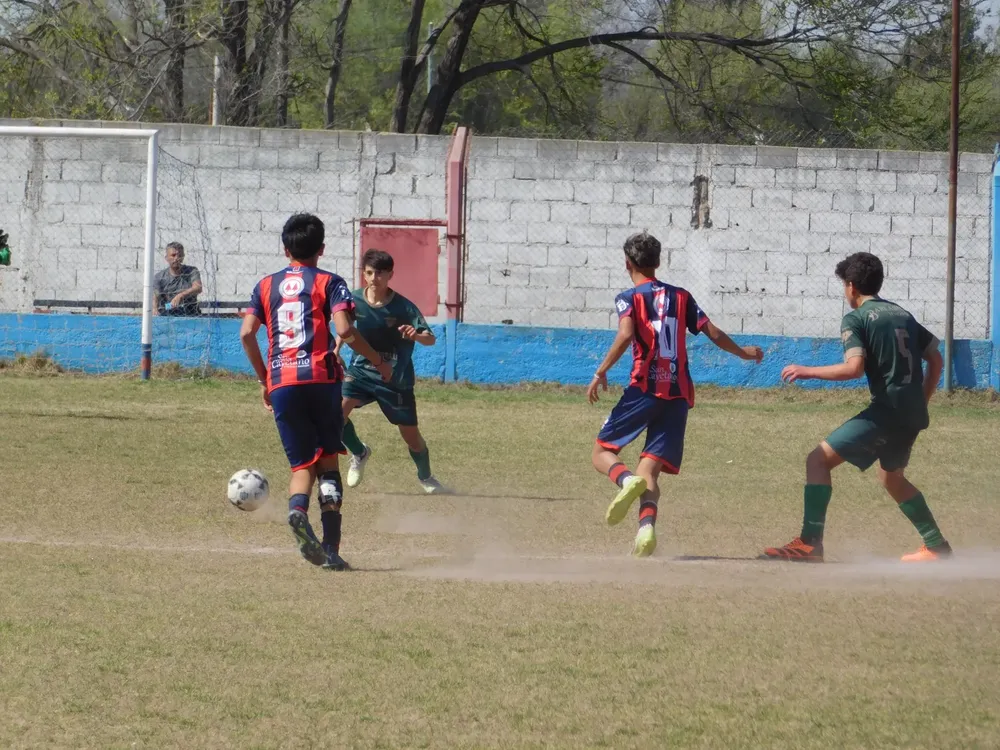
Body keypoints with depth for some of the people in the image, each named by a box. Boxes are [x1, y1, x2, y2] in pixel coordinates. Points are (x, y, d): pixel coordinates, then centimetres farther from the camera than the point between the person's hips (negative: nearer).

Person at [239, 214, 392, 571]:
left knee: (302, 464, 7)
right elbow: (344, 329, -10)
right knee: (328, 460, 8)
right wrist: (378, 362, 3)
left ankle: (297, 510, -28)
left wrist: (264, 380, 16)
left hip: (281, 382, 2)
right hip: (321, 379, -2)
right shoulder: (329, 283, 4)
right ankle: (330, 547, -1)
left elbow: (246, 333, 5)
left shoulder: (267, 285, 15)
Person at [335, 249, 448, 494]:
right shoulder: (354, 300, -7)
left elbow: (431, 339, -18)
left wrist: (416, 335, -40)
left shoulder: (403, 307, -14)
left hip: (396, 379, -1)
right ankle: (359, 453, 6)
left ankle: (426, 477, 39)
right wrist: (336, 351, -6)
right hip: (361, 370, 2)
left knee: (411, 436, 7)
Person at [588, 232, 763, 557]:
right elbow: (714, 334, 14)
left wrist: (600, 373, -10)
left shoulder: (629, 298, 1)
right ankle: (647, 527, -26)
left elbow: (626, 335, -17)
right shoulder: (681, 296, 15)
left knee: (602, 451, 7)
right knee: (650, 469, 2)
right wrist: (744, 352, 32)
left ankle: (627, 481, -27)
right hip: (679, 393, 4)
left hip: (644, 388, -4)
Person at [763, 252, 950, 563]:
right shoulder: (902, 314, 19)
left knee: (819, 459, -7)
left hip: (887, 409, -8)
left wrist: (808, 372, -8)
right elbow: (936, 360, 21)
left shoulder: (856, 319, -4)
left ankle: (809, 543, -18)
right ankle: (936, 546, 32)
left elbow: (855, 367, -18)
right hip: (913, 414, 8)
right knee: (891, 476, 30)